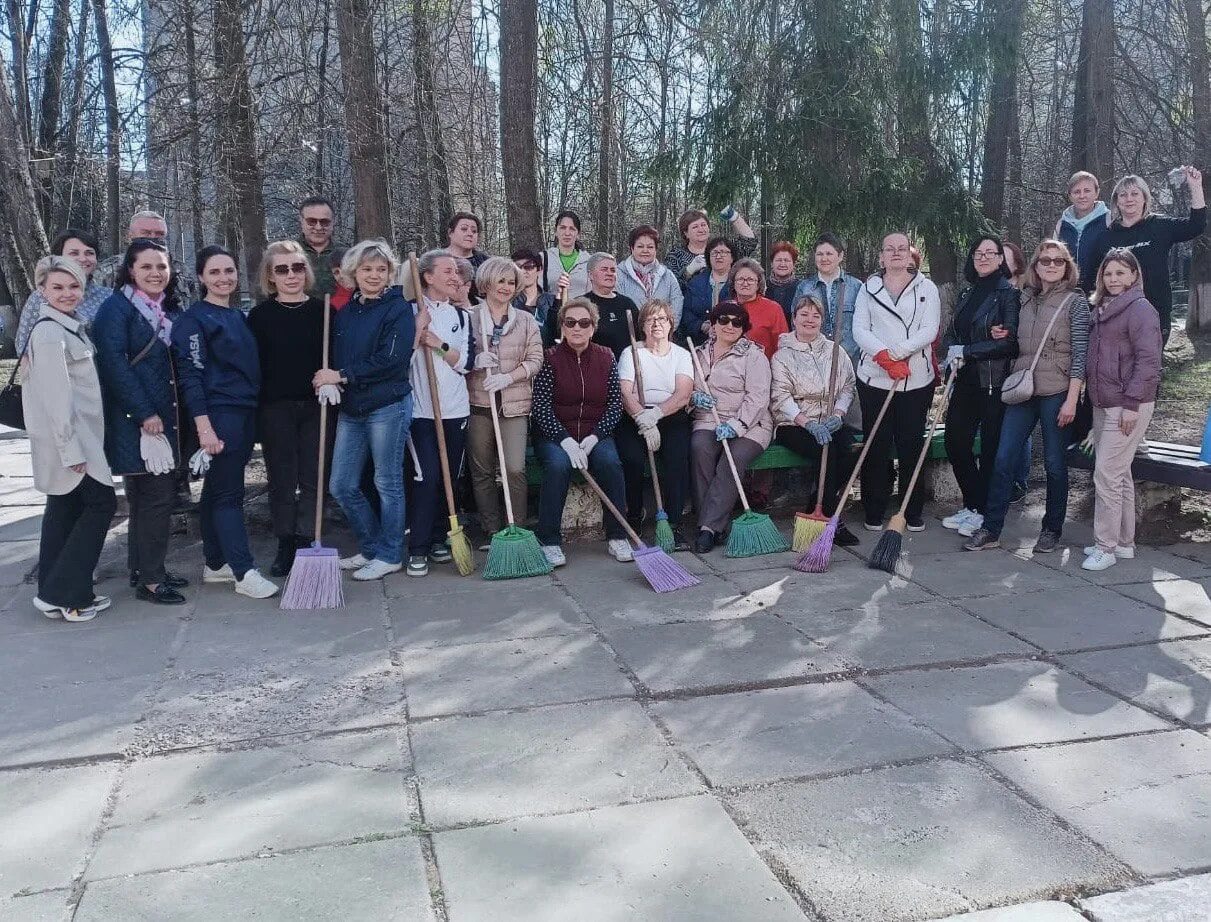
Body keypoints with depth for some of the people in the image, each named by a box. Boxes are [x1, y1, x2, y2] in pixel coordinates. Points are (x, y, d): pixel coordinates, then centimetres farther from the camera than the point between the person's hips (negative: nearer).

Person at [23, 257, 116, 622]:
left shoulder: (71, 328, 14)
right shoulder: (49, 333, -16)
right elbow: (56, 397, -20)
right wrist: (71, 449, -22)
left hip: (79, 438, 9)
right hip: (68, 440, -9)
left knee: (65, 510, 11)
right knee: (101, 503, -6)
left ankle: (57, 597, 18)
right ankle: (60, 595, -1)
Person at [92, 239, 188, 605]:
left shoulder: (168, 308, 14)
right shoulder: (117, 307, -9)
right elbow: (114, 364, -17)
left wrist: (167, 414, 10)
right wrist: (145, 413, -20)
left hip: (162, 417, 8)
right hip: (134, 419, -8)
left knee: (150, 495, 13)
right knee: (155, 494, -7)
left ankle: (144, 570, 23)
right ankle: (148, 578, 2)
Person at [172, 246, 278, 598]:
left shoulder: (239, 316, 16)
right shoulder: (193, 319, -7)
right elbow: (191, 375, -13)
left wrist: (253, 417, 16)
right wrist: (203, 425, -20)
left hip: (245, 413, 7)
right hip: (218, 414, -7)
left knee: (218, 491, 13)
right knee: (229, 493, -6)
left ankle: (215, 564, 21)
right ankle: (245, 572, -5)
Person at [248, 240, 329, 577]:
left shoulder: (322, 310, 5)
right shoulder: (261, 314, 3)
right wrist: (255, 408, -4)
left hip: (315, 407, 1)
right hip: (276, 408, 0)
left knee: (313, 479, 3)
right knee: (281, 480, 6)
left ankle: (306, 544, 13)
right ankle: (285, 546, 17)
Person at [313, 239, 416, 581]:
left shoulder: (399, 309, -7)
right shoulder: (345, 312, 14)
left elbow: (391, 360, -17)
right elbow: (336, 357, 17)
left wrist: (342, 376, -13)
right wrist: (328, 381, -6)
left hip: (388, 407, -7)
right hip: (350, 409, 7)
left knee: (388, 484, 3)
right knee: (341, 485, 9)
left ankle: (389, 555, 17)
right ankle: (371, 547, 27)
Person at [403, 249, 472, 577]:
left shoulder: (461, 316, 13)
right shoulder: (411, 311, -1)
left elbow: (465, 362, 3)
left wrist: (439, 344, -12)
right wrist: (421, 319, -15)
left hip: (455, 410, 5)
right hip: (421, 408, -5)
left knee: (449, 476, 8)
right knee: (428, 476, -12)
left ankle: (437, 539, 23)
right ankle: (417, 549, -3)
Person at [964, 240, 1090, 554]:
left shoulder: (1075, 302, -2)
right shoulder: (1025, 298, 11)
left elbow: (1080, 353, -7)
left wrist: (1071, 399, -13)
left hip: (1056, 392, -4)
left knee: (1055, 463, 5)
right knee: (1003, 459, 0)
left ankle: (1052, 529, 19)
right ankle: (990, 529, 7)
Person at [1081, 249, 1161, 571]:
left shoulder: (1140, 309, -10)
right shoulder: (1102, 309, 16)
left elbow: (1148, 360, -16)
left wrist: (1131, 404, -19)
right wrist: (1090, 393, 15)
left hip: (1128, 406, -9)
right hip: (1102, 404, 9)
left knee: (1107, 473, -9)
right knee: (1119, 474, 14)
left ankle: (1106, 547, -1)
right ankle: (1124, 542, 24)